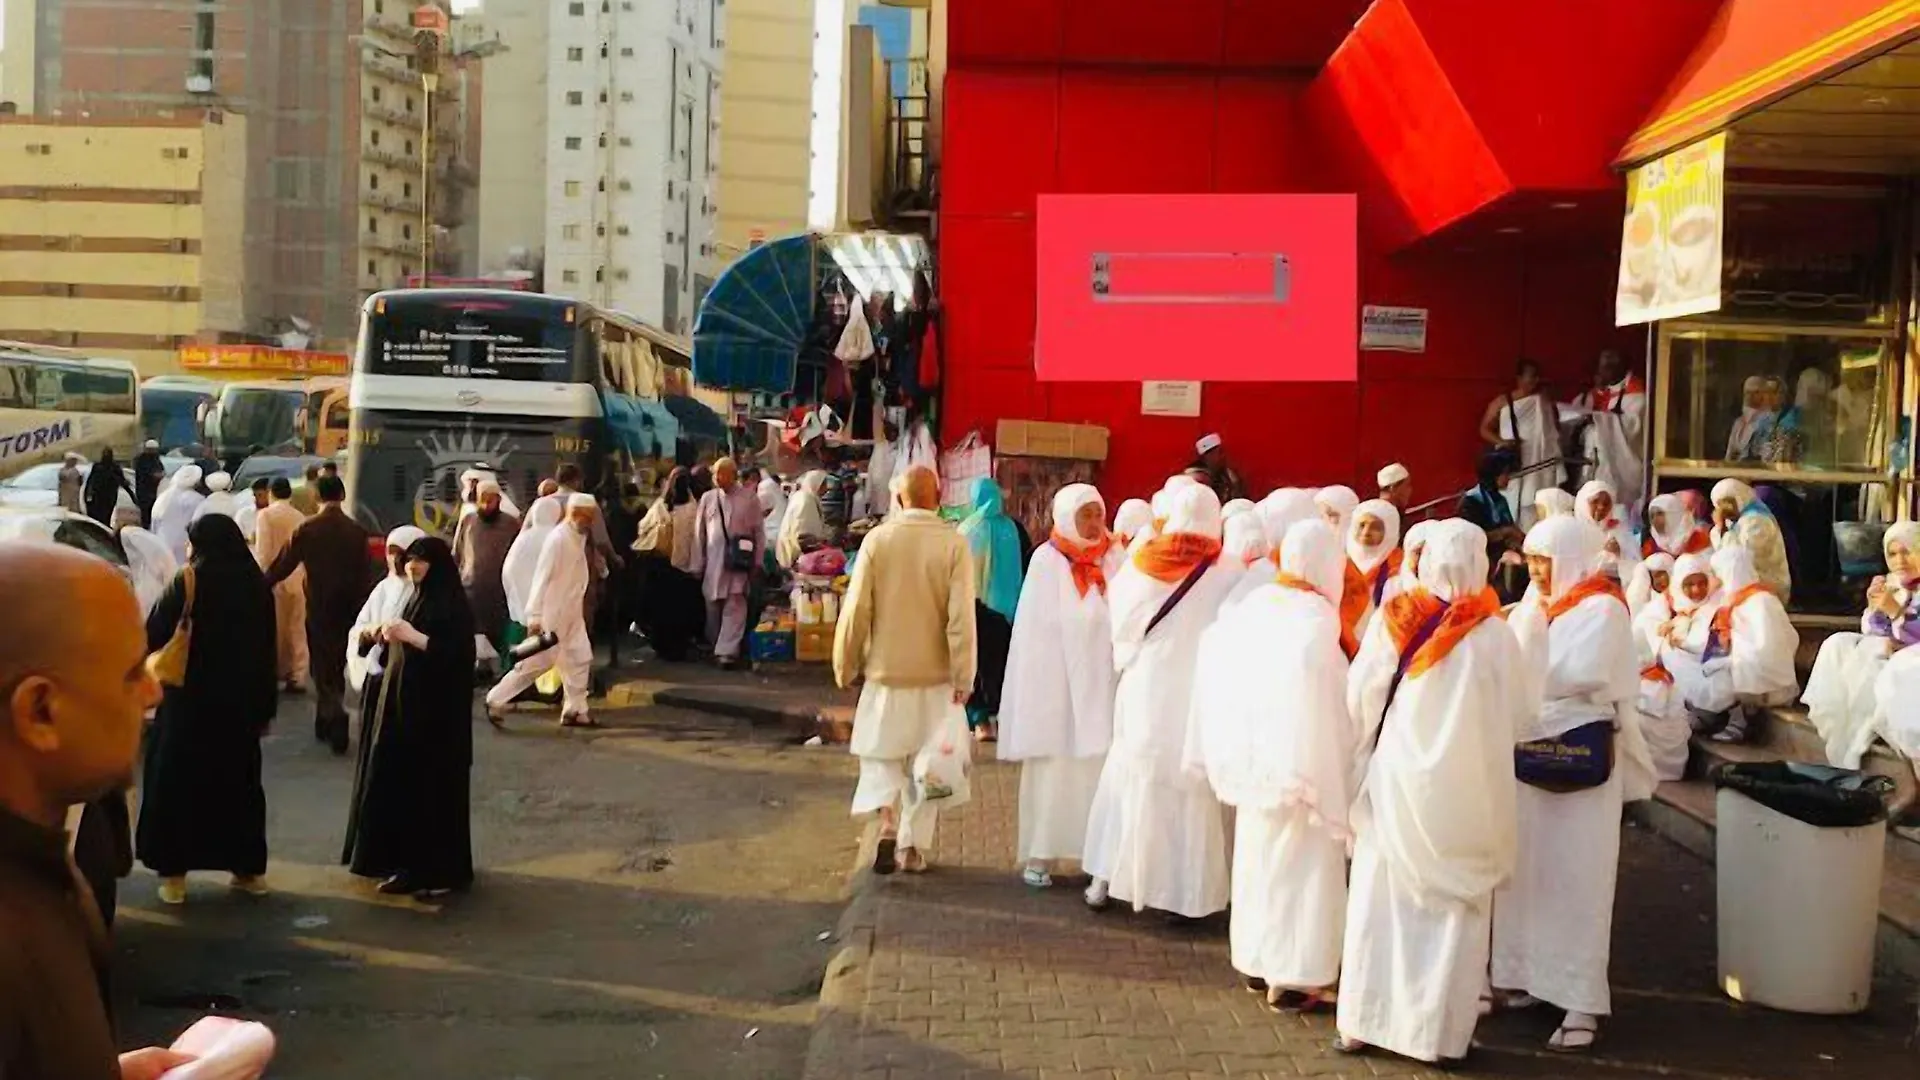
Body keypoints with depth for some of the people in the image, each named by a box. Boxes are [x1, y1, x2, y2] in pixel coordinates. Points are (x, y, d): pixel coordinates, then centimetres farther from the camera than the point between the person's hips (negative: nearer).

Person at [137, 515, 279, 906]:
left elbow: (152, 637, -11)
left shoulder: (188, 581, -11)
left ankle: (174, 872, 7)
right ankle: (249, 868, 19)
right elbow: (266, 651, 4)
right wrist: (265, 708, 11)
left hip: (190, 699, -4)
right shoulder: (256, 584, 1)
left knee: (177, 779, 7)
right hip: (239, 702, 4)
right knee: (238, 779, 14)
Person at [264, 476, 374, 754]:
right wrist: (363, 606, 8)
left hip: (319, 607, -3)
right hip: (349, 607, 3)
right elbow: (364, 575, 0)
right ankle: (326, 723, 27)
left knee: (322, 668, 1)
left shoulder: (307, 529, -9)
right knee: (335, 667, 16)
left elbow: (283, 565, -3)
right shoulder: (357, 531, -2)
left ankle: (337, 724, -17)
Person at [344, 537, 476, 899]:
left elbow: (457, 655, -22)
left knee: (432, 788, -5)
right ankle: (412, 865, 17)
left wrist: (411, 635, -24)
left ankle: (441, 871, 4)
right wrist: (390, 637, 5)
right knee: (404, 785, 9)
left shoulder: (452, 604, -13)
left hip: (437, 711, -9)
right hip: (407, 705, 9)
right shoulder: (418, 598, 14)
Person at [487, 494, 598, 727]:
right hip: (550, 614, -9)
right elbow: (542, 577, -22)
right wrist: (534, 616, -24)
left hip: (570, 614, 9)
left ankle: (575, 711, 14)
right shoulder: (558, 538, -19)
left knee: (580, 659, 7)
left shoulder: (578, 537, 7)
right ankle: (496, 700, 9)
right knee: (536, 662, -3)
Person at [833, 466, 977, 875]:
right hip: (936, 674, 0)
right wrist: (963, 676, -5)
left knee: (881, 755, 15)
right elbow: (961, 617, -12)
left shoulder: (877, 539, -8)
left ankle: (887, 822, -7)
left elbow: (856, 609, -6)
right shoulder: (954, 545, -10)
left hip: (885, 671, 0)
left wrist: (845, 666, 5)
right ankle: (913, 849, 18)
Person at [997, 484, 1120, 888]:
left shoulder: (1114, 558, 4)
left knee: (1098, 768, 3)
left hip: (1101, 682, 2)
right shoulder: (1047, 560, -3)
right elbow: (1035, 628, -3)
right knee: (1053, 768, 2)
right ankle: (1041, 854, 9)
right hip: (1056, 680, -2)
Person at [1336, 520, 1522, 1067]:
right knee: (1451, 910, 9)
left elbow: (1358, 699, 0)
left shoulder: (1392, 621, -7)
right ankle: (1438, 1029, 15)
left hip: (1393, 777, 2)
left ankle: (1361, 1022, 18)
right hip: (1463, 789, -2)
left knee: (1379, 902, 11)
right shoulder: (1493, 635, -12)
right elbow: (1512, 716, -3)